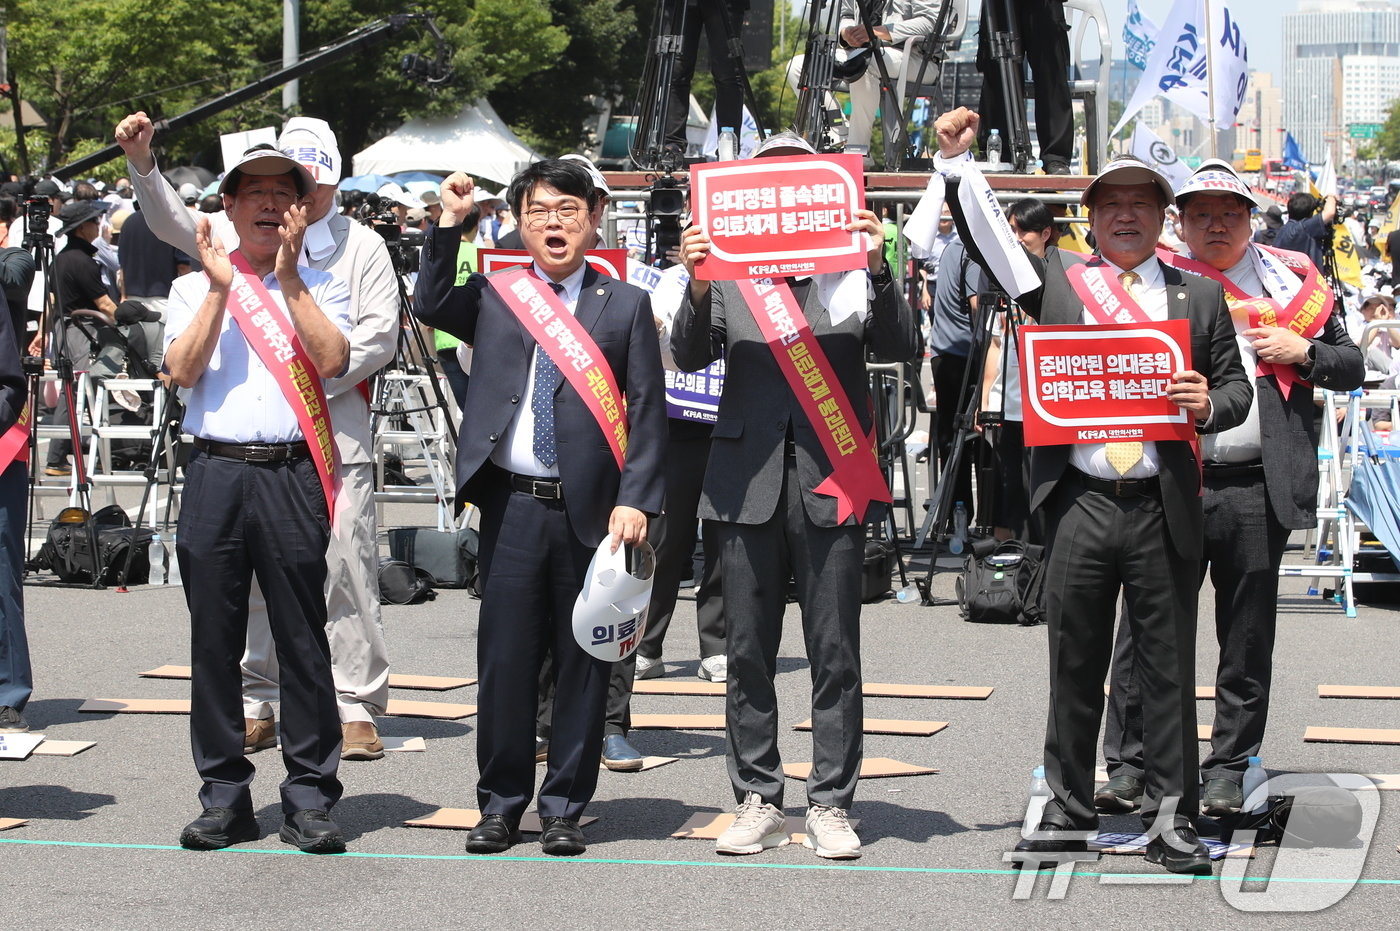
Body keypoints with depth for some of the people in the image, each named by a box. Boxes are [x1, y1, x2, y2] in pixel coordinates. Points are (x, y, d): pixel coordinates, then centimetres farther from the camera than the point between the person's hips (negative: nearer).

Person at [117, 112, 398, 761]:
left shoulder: (363, 246, 8)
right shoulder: (244, 235, 11)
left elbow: (379, 336, 1)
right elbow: (175, 224, -3)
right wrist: (141, 164, -20)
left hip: (336, 432, -1)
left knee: (345, 567, -4)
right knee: (256, 570, 5)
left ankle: (356, 707, 3)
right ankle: (258, 705, 15)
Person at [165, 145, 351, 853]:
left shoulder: (322, 286, 12)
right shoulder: (195, 287, 14)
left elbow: (333, 359, -8)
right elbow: (183, 370, -3)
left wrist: (289, 276, -8)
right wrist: (220, 288, -7)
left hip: (293, 472, -1)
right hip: (215, 472, 1)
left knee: (302, 639, -1)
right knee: (214, 640, 3)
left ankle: (309, 799, 5)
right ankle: (224, 797, 11)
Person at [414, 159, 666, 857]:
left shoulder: (625, 306, 5)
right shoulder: (493, 296, 10)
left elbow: (647, 412, 1)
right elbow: (430, 306, -7)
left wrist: (635, 501, -8)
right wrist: (449, 223, -10)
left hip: (591, 511, -1)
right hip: (511, 506, 1)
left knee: (582, 663, 5)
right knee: (504, 659, 5)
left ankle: (565, 808, 16)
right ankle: (501, 805, 18)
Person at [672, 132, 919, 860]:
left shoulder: (848, 269, 4)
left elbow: (901, 348, -5)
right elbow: (689, 356, -2)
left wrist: (877, 269, -18)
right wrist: (697, 287, -18)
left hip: (830, 482, -1)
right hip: (749, 479, 1)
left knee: (835, 654, 1)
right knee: (748, 653, 6)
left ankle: (830, 803, 8)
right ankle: (758, 800, 15)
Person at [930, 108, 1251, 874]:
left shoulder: (1199, 296, 11)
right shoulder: (1058, 282, 9)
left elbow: (1236, 387, 12)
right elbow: (989, 239, 4)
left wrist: (1210, 405, -10)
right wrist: (957, 162, -6)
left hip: (1163, 506, 0)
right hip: (1079, 503, 0)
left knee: (1168, 666, 4)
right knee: (1074, 664, 7)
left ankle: (1173, 818, 11)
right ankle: (1068, 811, 17)